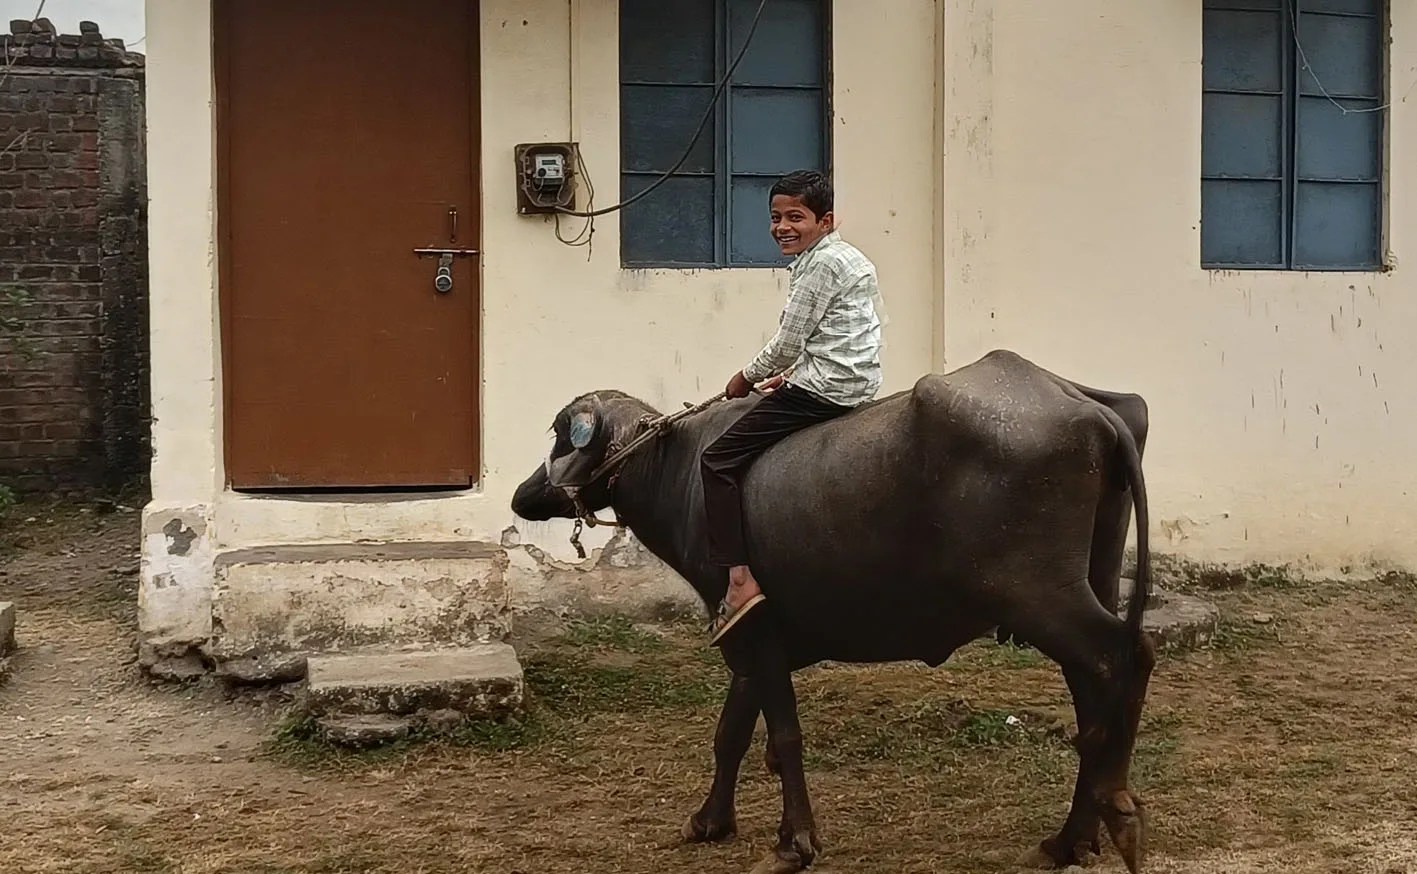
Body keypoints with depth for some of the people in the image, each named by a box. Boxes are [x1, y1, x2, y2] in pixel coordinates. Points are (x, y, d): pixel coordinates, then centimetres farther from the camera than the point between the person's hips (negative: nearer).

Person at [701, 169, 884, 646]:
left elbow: (786, 344, -12)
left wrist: (746, 378, 3)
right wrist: (791, 377, 22)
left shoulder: (821, 263, -11)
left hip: (822, 390, -11)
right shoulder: (850, 258, 19)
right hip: (857, 386, 11)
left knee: (718, 461, -9)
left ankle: (740, 579, -18)